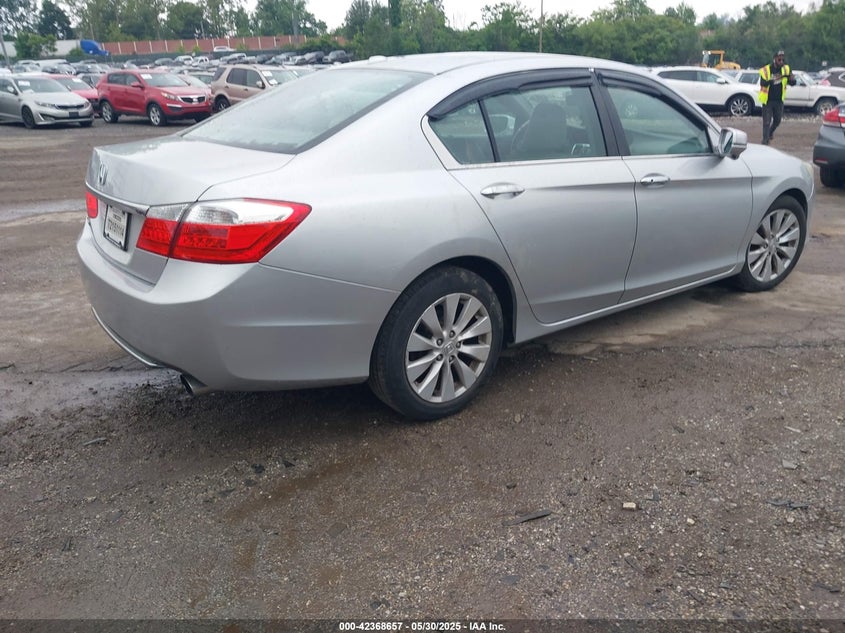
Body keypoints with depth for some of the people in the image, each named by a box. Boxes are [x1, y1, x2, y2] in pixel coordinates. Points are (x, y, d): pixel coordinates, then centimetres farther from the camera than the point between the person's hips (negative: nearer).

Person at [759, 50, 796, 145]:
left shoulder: (786, 69, -1)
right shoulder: (766, 70, -14)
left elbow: (792, 83, -4)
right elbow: (763, 83, -28)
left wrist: (791, 78, -28)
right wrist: (773, 80, -45)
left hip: (779, 100, 4)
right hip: (767, 100, -4)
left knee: (777, 120, 16)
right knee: (767, 121, -4)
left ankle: (770, 132, 42)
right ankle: (765, 139, 5)